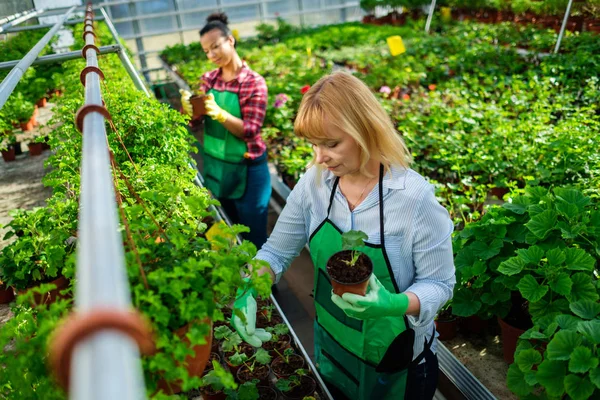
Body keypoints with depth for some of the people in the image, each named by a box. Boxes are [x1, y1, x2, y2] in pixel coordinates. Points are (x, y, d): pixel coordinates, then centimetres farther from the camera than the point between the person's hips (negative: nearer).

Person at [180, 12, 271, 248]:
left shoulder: (254, 82, -14)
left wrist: (218, 112, -33)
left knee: (255, 237, 5)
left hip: (247, 169, -5)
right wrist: (188, 108, -19)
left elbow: (250, 130, -19)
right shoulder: (208, 80, 2)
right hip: (214, 166, 5)